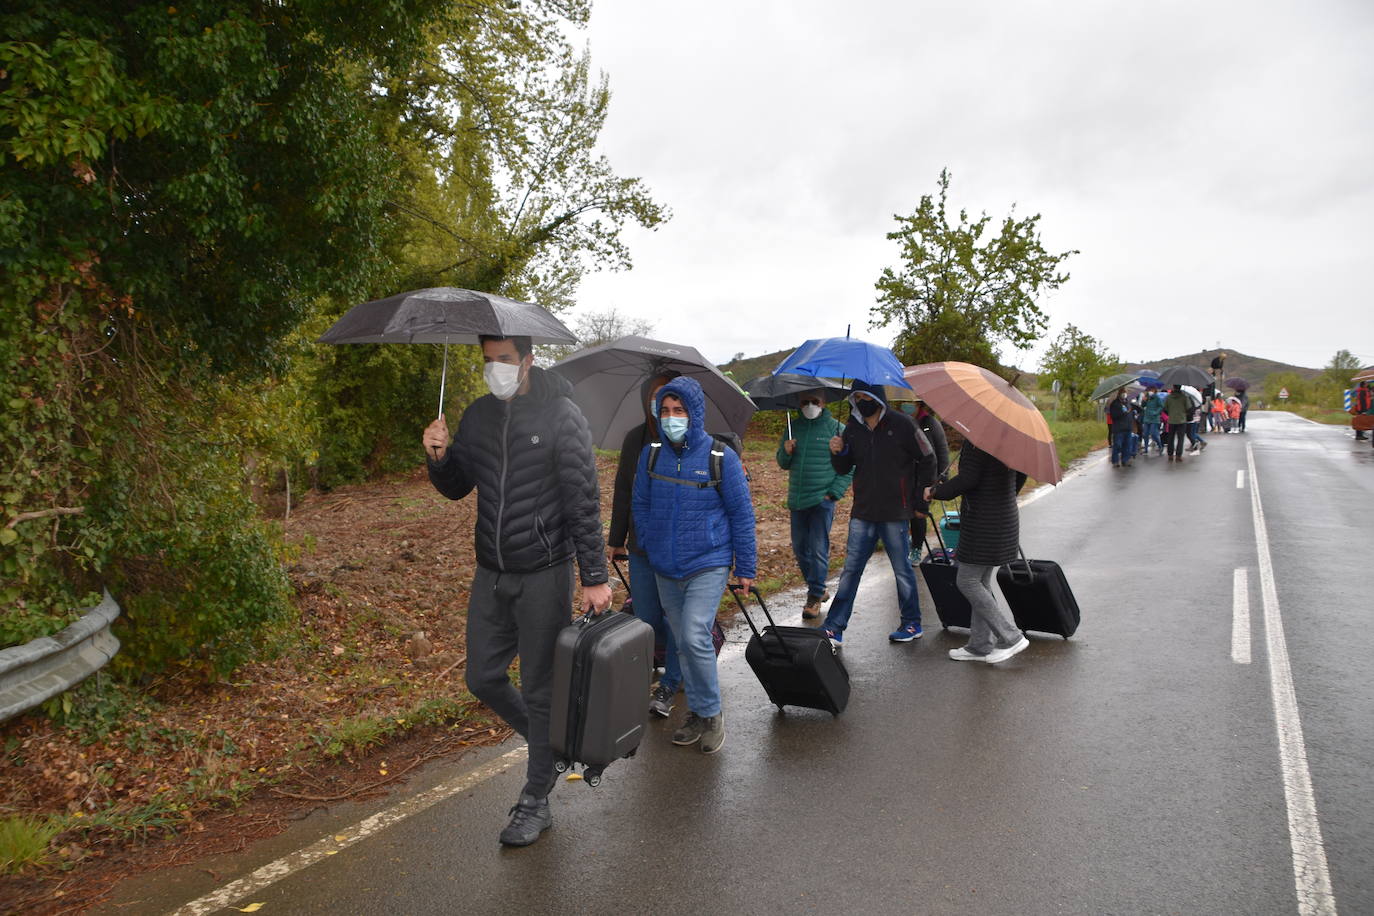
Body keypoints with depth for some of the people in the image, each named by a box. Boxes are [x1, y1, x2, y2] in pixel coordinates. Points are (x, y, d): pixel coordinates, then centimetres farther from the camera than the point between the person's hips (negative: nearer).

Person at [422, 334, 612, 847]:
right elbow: (456, 488, 13)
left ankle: (535, 802, 20)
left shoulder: (561, 416, -11)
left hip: (544, 574, -6)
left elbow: (584, 503, -12)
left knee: (540, 689, 4)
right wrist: (439, 457, -9)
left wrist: (594, 578, -14)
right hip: (491, 574, 6)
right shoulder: (477, 415, 6)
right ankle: (550, 743, 37)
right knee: (483, 677, 12)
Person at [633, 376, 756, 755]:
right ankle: (697, 714, 27)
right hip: (665, 569, 5)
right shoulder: (651, 454, 1)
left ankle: (711, 713, 5)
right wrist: (649, 551, 9)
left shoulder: (721, 458, -10)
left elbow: (741, 515, -4)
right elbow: (640, 506, 12)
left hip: (708, 565, -5)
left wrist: (745, 568, -2)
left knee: (695, 638, -16)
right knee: (683, 643, 12)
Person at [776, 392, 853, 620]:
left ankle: (815, 597, 3)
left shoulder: (836, 428, -2)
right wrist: (786, 452, -4)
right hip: (797, 500, 5)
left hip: (822, 499, -5)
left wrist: (835, 492, -9)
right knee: (799, 549, 11)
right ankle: (818, 590, 27)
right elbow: (783, 464, 18)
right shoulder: (794, 428, 12)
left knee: (818, 549, -6)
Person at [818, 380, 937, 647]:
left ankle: (912, 624, 24)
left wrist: (921, 498, -1)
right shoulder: (852, 428, 6)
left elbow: (927, 459, 0)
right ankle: (834, 629, 7)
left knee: (902, 569, 8)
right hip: (862, 513, 4)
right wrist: (837, 454, -9)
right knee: (850, 570, 4)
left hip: (895, 513, -4)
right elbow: (844, 469, 13)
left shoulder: (901, 424, -8)